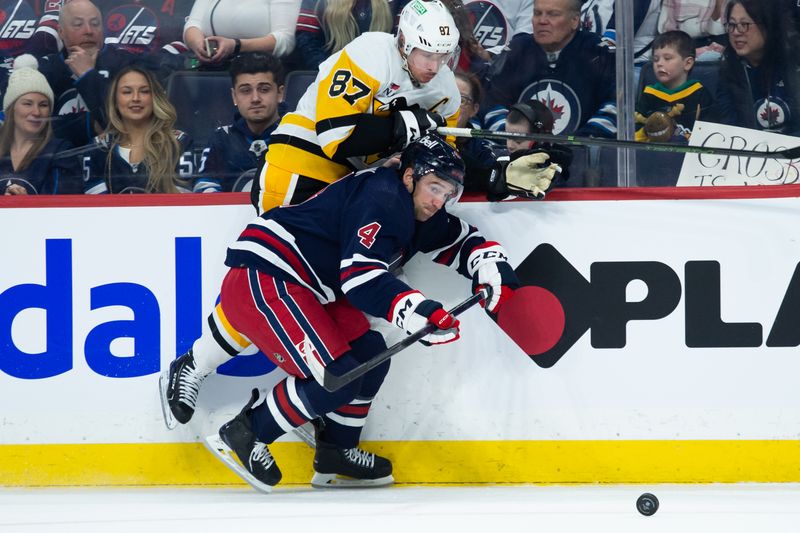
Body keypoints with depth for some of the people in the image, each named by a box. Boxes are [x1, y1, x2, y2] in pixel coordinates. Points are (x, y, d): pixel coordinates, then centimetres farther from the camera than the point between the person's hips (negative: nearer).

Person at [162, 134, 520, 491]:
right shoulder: (381, 198, -17)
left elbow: (466, 241, 21)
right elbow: (361, 277, -27)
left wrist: (495, 274, -2)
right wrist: (419, 313, -36)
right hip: (260, 280, -11)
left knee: (370, 356, 11)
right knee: (336, 378, -16)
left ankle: (336, 454, 21)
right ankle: (243, 435, -2)